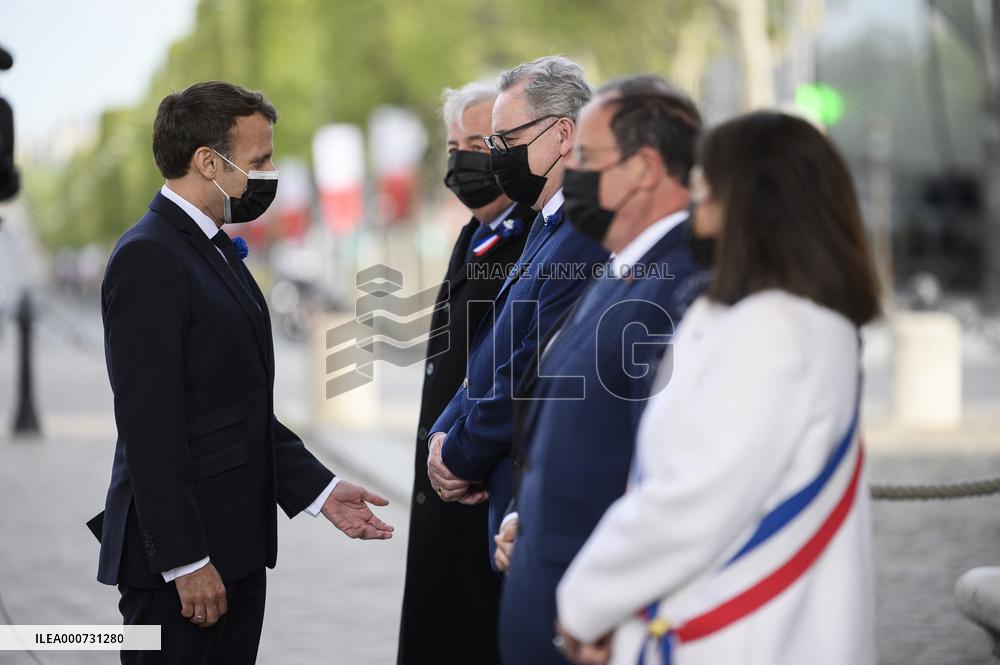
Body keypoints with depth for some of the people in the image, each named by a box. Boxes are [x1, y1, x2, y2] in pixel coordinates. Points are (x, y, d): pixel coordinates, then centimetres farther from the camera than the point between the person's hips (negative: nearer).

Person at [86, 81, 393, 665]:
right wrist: (186, 561, -22)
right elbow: (149, 424, -20)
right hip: (180, 557, -9)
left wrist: (318, 488, 10)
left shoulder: (216, 251, 16)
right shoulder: (149, 258, -15)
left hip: (235, 542, 9)